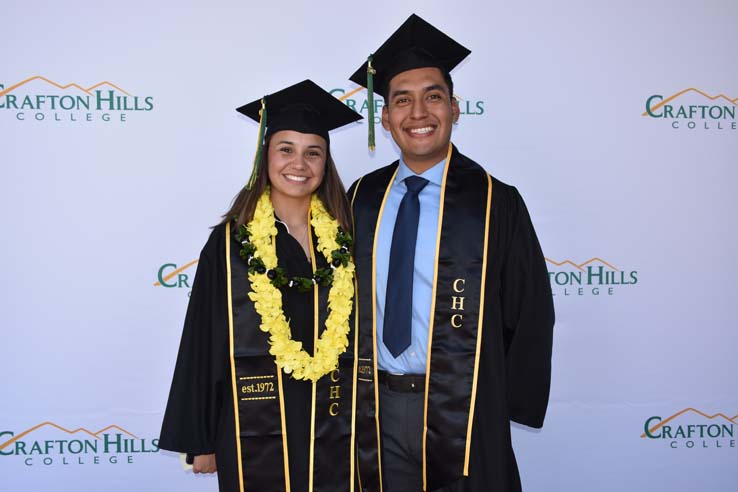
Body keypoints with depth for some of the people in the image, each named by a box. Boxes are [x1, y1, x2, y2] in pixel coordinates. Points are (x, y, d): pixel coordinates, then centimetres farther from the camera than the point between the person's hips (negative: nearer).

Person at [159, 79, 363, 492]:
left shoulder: (343, 242, 2)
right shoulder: (232, 243, -4)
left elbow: (362, 339, 7)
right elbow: (203, 343, -1)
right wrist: (200, 440, -1)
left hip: (334, 432, 2)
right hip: (254, 431, -1)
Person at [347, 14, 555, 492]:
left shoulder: (495, 202, -9)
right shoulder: (362, 198, 2)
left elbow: (531, 315, -4)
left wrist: (504, 406, -5)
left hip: (462, 415, -3)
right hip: (375, 408, 3)